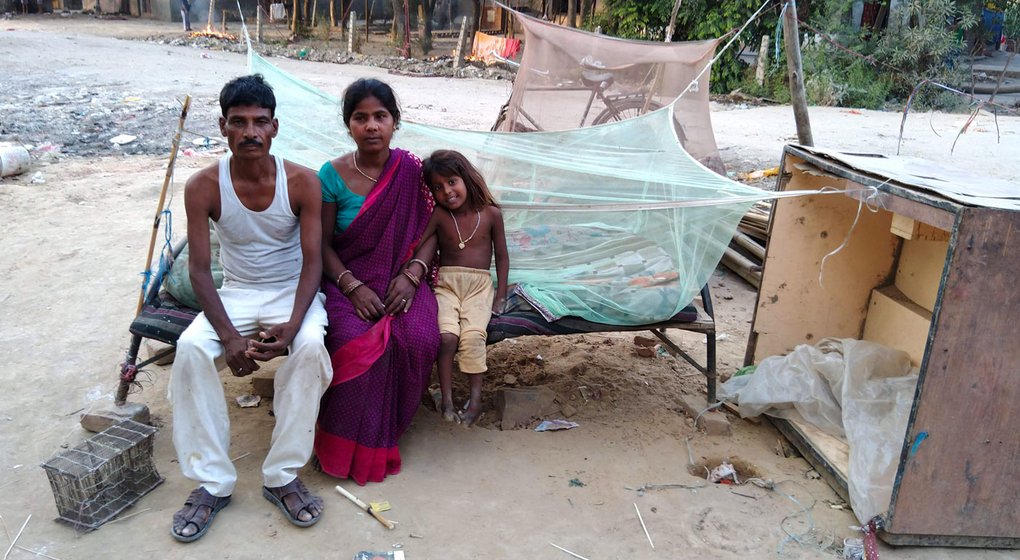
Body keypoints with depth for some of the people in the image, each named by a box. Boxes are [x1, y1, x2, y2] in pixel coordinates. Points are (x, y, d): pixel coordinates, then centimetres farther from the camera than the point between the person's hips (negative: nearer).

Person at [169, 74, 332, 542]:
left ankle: (282, 476, -20)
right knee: (190, 348, -27)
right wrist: (229, 335, -25)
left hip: (293, 292, -1)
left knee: (310, 345, -33)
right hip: (236, 293, 2)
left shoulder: (302, 182, -12)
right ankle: (212, 482, -15)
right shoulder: (203, 187, -10)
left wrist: (291, 325, -29)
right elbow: (199, 269, -11)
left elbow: (312, 262, -13)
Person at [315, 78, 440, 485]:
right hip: (348, 279, -1)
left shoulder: (411, 170, -2)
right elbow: (323, 243, -1)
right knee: (355, 342, -31)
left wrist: (411, 276, -15)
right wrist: (352, 287, -16)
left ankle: (390, 428, -1)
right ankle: (350, 444, -7)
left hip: (400, 280, 1)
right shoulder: (332, 175, -4)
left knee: (419, 340, -28)